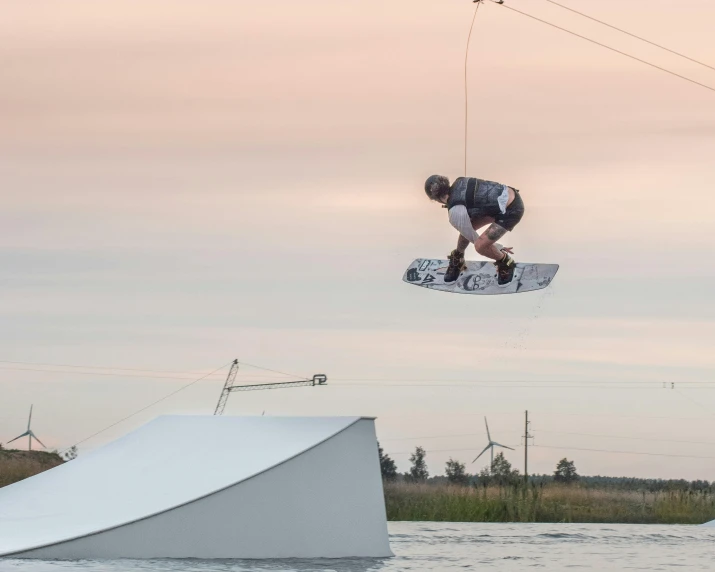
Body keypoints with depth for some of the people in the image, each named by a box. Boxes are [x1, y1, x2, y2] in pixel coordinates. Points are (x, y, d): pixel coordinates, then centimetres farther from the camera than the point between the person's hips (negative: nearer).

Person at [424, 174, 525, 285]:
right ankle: (457, 260, 37)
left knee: (480, 246, -12)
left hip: (511, 211, -9)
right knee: (468, 227, 12)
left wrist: (498, 248, 10)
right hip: (510, 194, 9)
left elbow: (473, 238, -2)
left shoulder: (455, 213, -15)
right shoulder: (460, 182, 3)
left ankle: (506, 264, 17)